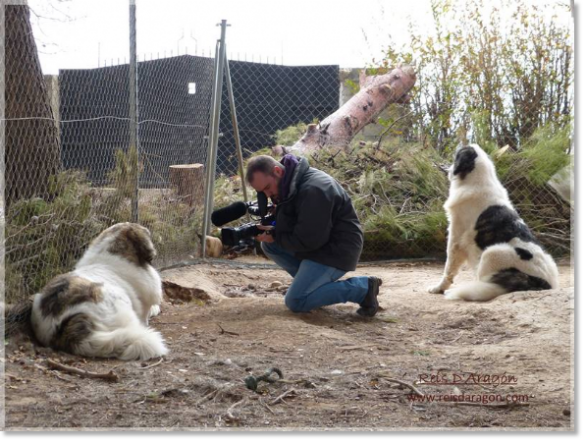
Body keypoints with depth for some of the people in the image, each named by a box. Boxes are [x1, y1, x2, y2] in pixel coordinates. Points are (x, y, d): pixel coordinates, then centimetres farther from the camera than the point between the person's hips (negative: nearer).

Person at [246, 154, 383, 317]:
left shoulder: (313, 190, -27)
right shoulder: (290, 184, 5)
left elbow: (309, 240, -26)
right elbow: (287, 224, 12)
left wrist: (275, 236, -15)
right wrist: (268, 228, -8)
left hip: (336, 250, -10)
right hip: (318, 243, 10)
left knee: (295, 302, -13)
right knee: (267, 245, 4)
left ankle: (362, 287, -9)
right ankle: (313, 282, 7)